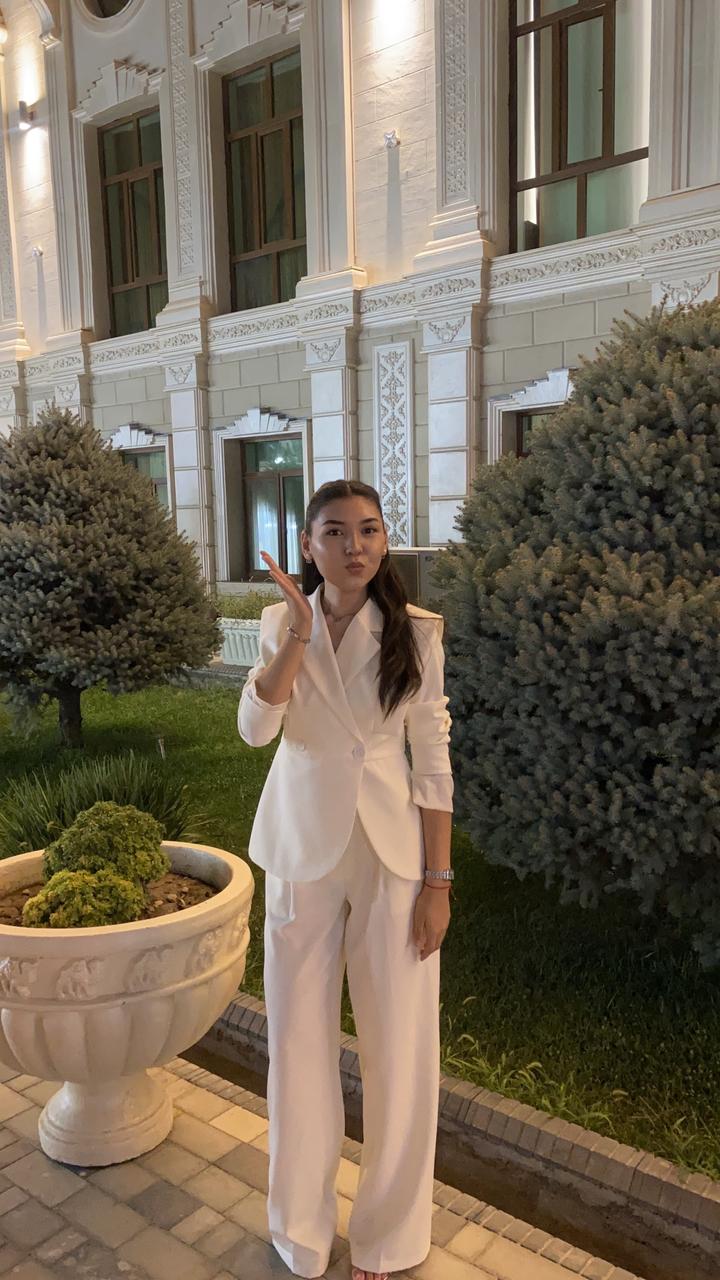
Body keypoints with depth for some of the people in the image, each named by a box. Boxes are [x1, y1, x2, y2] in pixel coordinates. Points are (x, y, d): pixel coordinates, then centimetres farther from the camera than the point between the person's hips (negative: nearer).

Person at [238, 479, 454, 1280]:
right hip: (303, 848, 1)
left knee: (400, 1047, 8)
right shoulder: (281, 622, 0)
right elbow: (255, 728, -14)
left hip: (393, 851, -1)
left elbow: (433, 760, -5)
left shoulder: (415, 631, -5)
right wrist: (299, 634, -21)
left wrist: (438, 881, -6)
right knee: (299, 1039, 12)